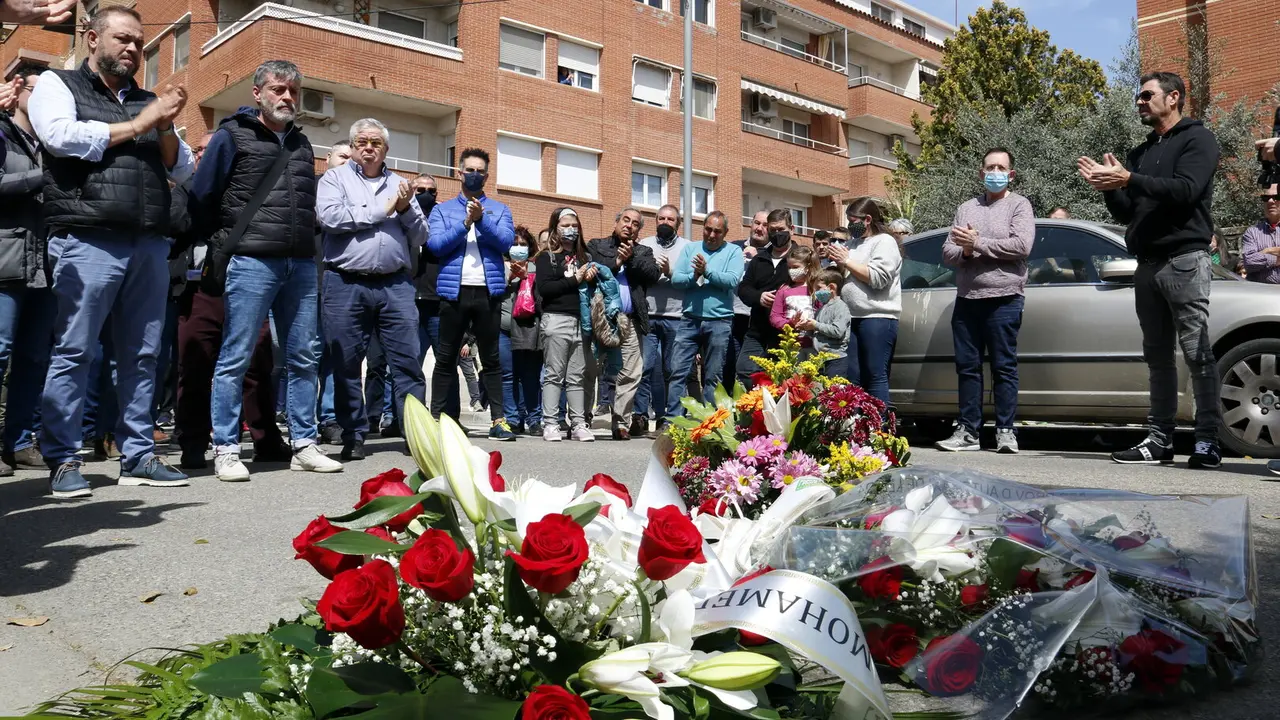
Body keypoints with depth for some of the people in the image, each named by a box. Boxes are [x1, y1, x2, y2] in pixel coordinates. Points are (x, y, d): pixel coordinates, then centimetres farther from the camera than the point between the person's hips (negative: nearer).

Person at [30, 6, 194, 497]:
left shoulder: (148, 101, 22)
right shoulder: (57, 84, 10)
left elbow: (182, 170, 17)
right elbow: (61, 137, -10)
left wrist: (165, 128, -1)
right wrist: (137, 126, -4)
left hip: (149, 244, 5)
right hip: (88, 241, -5)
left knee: (142, 355, 6)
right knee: (73, 352, -4)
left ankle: (137, 456, 12)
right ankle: (63, 461, 3)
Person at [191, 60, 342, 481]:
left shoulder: (301, 143, 20)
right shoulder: (233, 135, 3)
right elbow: (203, 197, 1)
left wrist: (307, 244, 16)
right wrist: (227, 240, 3)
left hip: (301, 264, 6)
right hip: (251, 261, -6)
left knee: (305, 359, 6)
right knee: (235, 359, -4)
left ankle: (304, 446, 13)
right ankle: (226, 450, 2)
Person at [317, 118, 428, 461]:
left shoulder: (399, 184, 18)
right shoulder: (335, 179, 9)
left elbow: (420, 238, 14)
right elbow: (330, 216, -11)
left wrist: (406, 209, -5)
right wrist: (383, 209, -5)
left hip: (396, 285, 2)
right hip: (346, 285, -2)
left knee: (408, 362, -2)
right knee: (346, 365, 3)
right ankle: (353, 438, 12)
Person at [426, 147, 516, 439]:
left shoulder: (499, 209, 12)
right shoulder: (442, 210, 11)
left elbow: (507, 240, -4)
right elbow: (435, 244, -4)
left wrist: (481, 219, -16)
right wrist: (466, 223, -12)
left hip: (489, 291, 0)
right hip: (454, 291, 0)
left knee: (491, 359, 5)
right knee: (445, 359, 4)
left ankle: (498, 420, 7)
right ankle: (436, 418, 9)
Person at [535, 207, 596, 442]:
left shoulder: (583, 257, 18)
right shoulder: (546, 257, 4)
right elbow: (543, 288, -10)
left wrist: (592, 277, -1)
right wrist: (575, 279, -9)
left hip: (581, 321, 4)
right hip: (556, 319, -4)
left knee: (578, 376, 5)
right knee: (554, 375, -3)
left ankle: (578, 423, 7)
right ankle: (550, 424, 0)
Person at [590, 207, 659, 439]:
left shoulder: (643, 252, 21)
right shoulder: (597, 246, 15)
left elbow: (653, 275, 3)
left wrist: (632, 258, -5)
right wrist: (616, 262, -4)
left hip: (630, 321, 2)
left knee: (630, 375, -3)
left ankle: (621, 422, 1)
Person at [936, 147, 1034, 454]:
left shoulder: (1019, 205, 4)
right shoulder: (966, 208, 18)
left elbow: (1021, 245, -12)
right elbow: (947, 253, 12)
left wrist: (977, 242, -11)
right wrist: (964, 251, -10)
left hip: (1003, 299, -5)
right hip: (966, 299, 5)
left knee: (1004, 367, -2)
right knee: (967, 367, 5)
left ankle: (1005, 432, 3)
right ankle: (967, 431, 10)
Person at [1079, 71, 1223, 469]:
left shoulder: (1197, 138, 2)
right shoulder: (1141, 152, 22)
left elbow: (1185, 190, -15)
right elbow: (1126, 213, 18)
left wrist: (1128, 180, -20)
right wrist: (1108, 187, 1)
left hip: (1184, 259, -7)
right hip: (1147, 264, 7)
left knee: (1196, 353, -9)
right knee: (1158, 356, 5)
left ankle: (1208, 441, -7)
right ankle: (1159, 439, 7)